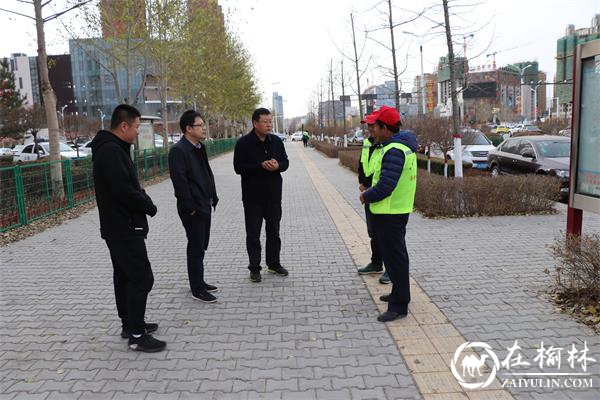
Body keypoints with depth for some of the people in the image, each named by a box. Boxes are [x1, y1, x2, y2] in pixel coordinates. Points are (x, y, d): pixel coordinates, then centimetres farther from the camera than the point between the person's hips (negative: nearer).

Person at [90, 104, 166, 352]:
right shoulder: (111, 151, -20)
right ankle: (137, 335, 1)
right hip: (125, 228, -11)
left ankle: (129, 324, 29)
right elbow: (124, 190, -27)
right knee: (141, 278, -6)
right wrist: (149, 207, -12)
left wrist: (144, 201, 0)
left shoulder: (113, 148, 14)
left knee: (124, 275, 17)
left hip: (119, 227, 11)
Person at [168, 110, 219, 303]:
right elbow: (180, 181, -20)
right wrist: (191, 207, -20)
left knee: (201, 246, 17)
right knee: (196, 247, -1)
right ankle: (197, 289, 10)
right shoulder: (178, 150, -16)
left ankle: (199, 282, 30)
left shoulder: (200, 147, 12)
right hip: (192, 209, -9)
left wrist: (212, 197, 12)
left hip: (204, 205, 9)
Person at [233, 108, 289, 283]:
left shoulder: (276, 141, 4)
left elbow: (285, 162, 9)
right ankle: (254, 268, 16)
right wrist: (261, 166, -23)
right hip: (253, 196, -4)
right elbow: (238, 167, -13)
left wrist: (277, 165, -15)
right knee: (253, 234, 4)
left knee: (274, 231, 14)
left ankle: (274, 264, 29)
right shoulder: (244, 143, -9)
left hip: (274, 195, 4)